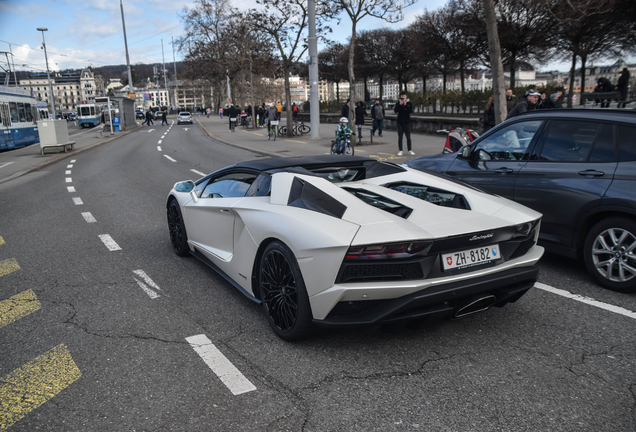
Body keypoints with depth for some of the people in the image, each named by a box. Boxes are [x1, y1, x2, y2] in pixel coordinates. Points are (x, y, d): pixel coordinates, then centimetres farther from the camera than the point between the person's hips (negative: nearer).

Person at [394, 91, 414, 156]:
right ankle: (400, 151, 6)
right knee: (400, 137, 2)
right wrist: (400, 104, -16)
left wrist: (405, 105, -16)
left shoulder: (409, 103, 4)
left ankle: (410, 150, 8)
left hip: (407, 122, -1)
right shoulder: (398, 103, 5)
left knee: (408, 137, 2)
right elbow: (395, 111, -9)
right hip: (400, 122, 1)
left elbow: (411, 111, -11)